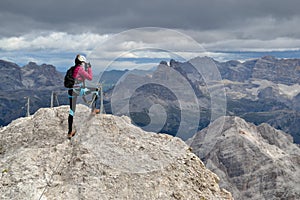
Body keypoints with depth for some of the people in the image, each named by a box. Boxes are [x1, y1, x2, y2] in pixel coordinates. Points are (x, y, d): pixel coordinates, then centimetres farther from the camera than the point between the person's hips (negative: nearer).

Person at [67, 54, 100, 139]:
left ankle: (70, 132, 16)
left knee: (71, 112, 12)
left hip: (71, 92, 8)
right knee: (96, 90, 13)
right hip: (79, 91, -8)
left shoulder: (73, 69, 13)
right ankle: (93, 109, 17)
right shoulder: (80, 69, -10)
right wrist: (89, 68, 6)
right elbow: (90, 78, -5)